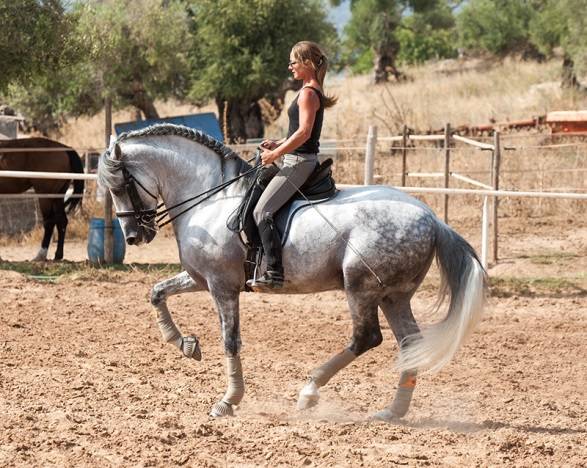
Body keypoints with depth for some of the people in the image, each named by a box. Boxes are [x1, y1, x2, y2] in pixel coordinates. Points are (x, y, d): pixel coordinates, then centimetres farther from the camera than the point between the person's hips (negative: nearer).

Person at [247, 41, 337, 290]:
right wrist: (278, 145, 12)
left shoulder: (308, 93, -15)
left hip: (298, 163, -11)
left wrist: (275, 154, -19)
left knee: (262, 211, -18)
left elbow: (304, 132, -24)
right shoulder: (312, 91, 16)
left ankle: (274, 271, -23)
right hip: (300, 160, 11)